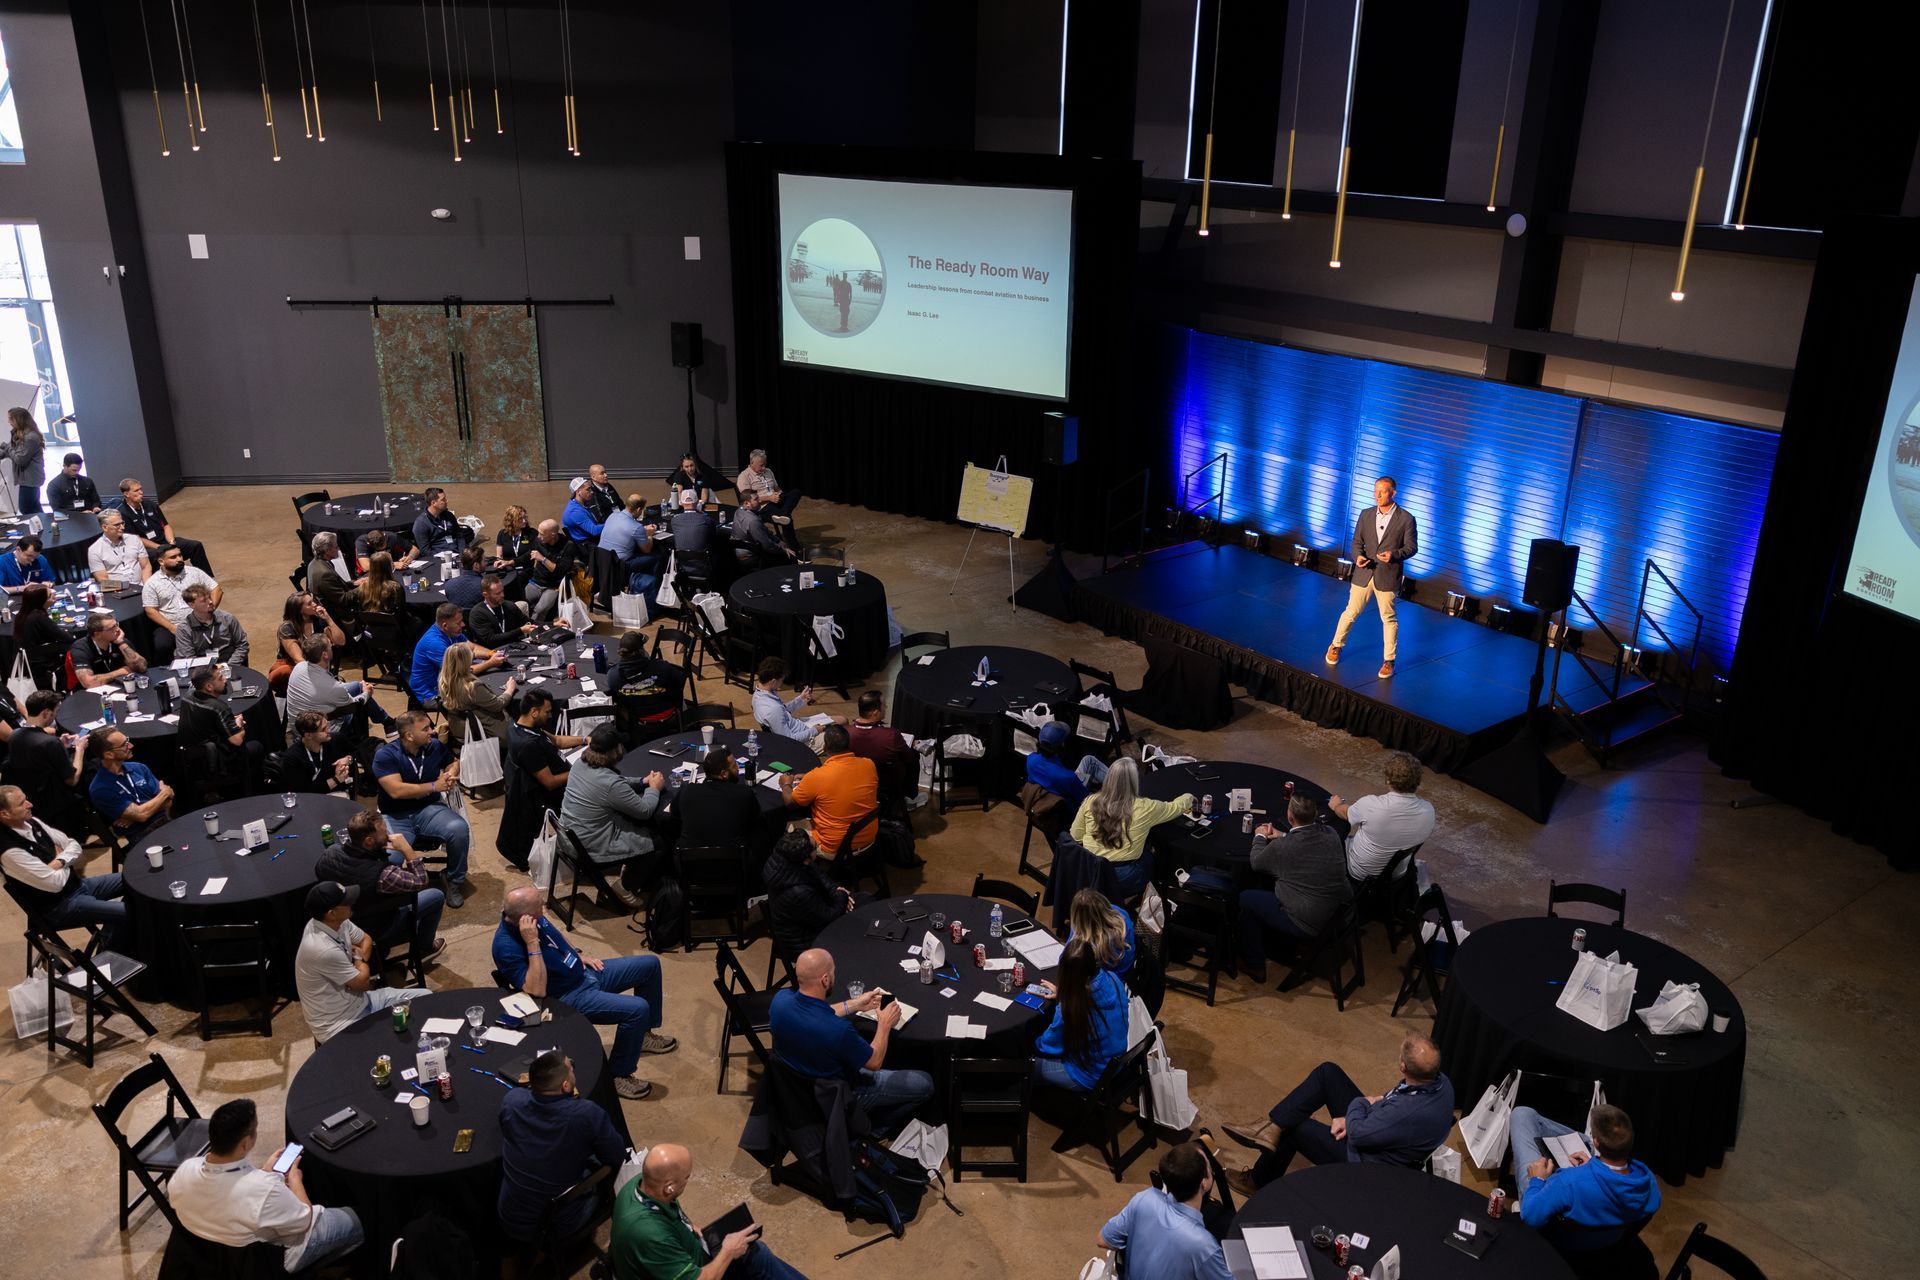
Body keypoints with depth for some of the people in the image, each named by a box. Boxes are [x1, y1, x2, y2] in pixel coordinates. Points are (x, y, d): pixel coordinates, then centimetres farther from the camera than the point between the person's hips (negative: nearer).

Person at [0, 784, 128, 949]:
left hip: (76, 884, 9)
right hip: (58, 906, -9)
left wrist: (60, 861, -14)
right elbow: (55, 883, -25)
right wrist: (66, 863, -5)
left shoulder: (31, 822, -1)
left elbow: (74, 845, 6)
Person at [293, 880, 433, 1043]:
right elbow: (362, 982, -19)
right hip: (341, 1025, -9)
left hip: (359, 1001, 9)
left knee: (426, 998, 7)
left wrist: (360, 959, -5)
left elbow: (365, 940, 15)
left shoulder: (338, 922, -7)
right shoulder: (324, 950, -33)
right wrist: (359, 959, 0)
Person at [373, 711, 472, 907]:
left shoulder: (435, 746, 1)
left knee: (459, 828, -27)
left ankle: (454, 883, -5)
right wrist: (434, 786, -17)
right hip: (396, 817, -3)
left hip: (429, 809, 3)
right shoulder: (385, 754, -12)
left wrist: (451, 775, -2)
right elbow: (396, 790, -22)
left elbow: (454, 762, 23)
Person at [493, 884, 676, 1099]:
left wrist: (579, 955, 9)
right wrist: (532, 943, -39)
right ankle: (618, 1076, -4)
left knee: (650, 964, 11)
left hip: (584, 972, 9)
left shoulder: (530, 917, -5)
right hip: (569, 997, -9)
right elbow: (538, 991, -35)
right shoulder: (506, 947, -29)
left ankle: (644, 1034, 29)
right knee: (637, 1009, -24)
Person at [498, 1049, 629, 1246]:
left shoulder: (511, 1100, -19)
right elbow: (618, 1157, -11)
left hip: (511, 1224, 3)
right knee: (598, 1164, 22)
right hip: (561, 1228, -3)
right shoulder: (588, 1114, -30)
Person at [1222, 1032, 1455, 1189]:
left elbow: (1356, 1133, -27)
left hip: (1366, 1164, -8)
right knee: (1327, 1072, 1)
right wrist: (1349, 1119, -5)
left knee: (1292, 1127, 3)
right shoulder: (1440, 1081, -16)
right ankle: (1272, 1128, 2)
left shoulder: (1412, 1113, -41)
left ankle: (1261, 1183, 28)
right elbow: (1395, 1098, 1)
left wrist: (1360, 1103, -7)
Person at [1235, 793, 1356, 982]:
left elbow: (1256, 863, 1)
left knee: (1246, 898, 13)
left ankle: (1254, 966, 26)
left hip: (1310, 926, -7)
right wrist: (1282, 836, 21)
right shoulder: (1331, 834, -7)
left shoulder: (1280, 847, -22)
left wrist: (1260, 837, 18)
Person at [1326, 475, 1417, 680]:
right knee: (1351, 612, 11)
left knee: (1388, 618, 7)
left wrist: (1394, 554, -23)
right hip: (1363, 573, 3)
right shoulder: (1366, 514, 3)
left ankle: (1388, 660, 18)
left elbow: (1411, 547, -4)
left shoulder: (1406, 518, -7)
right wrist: (1358, 556, -12)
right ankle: (1336, 646, 30)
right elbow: (1357, 541, 8)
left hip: (1388, 576, -3)